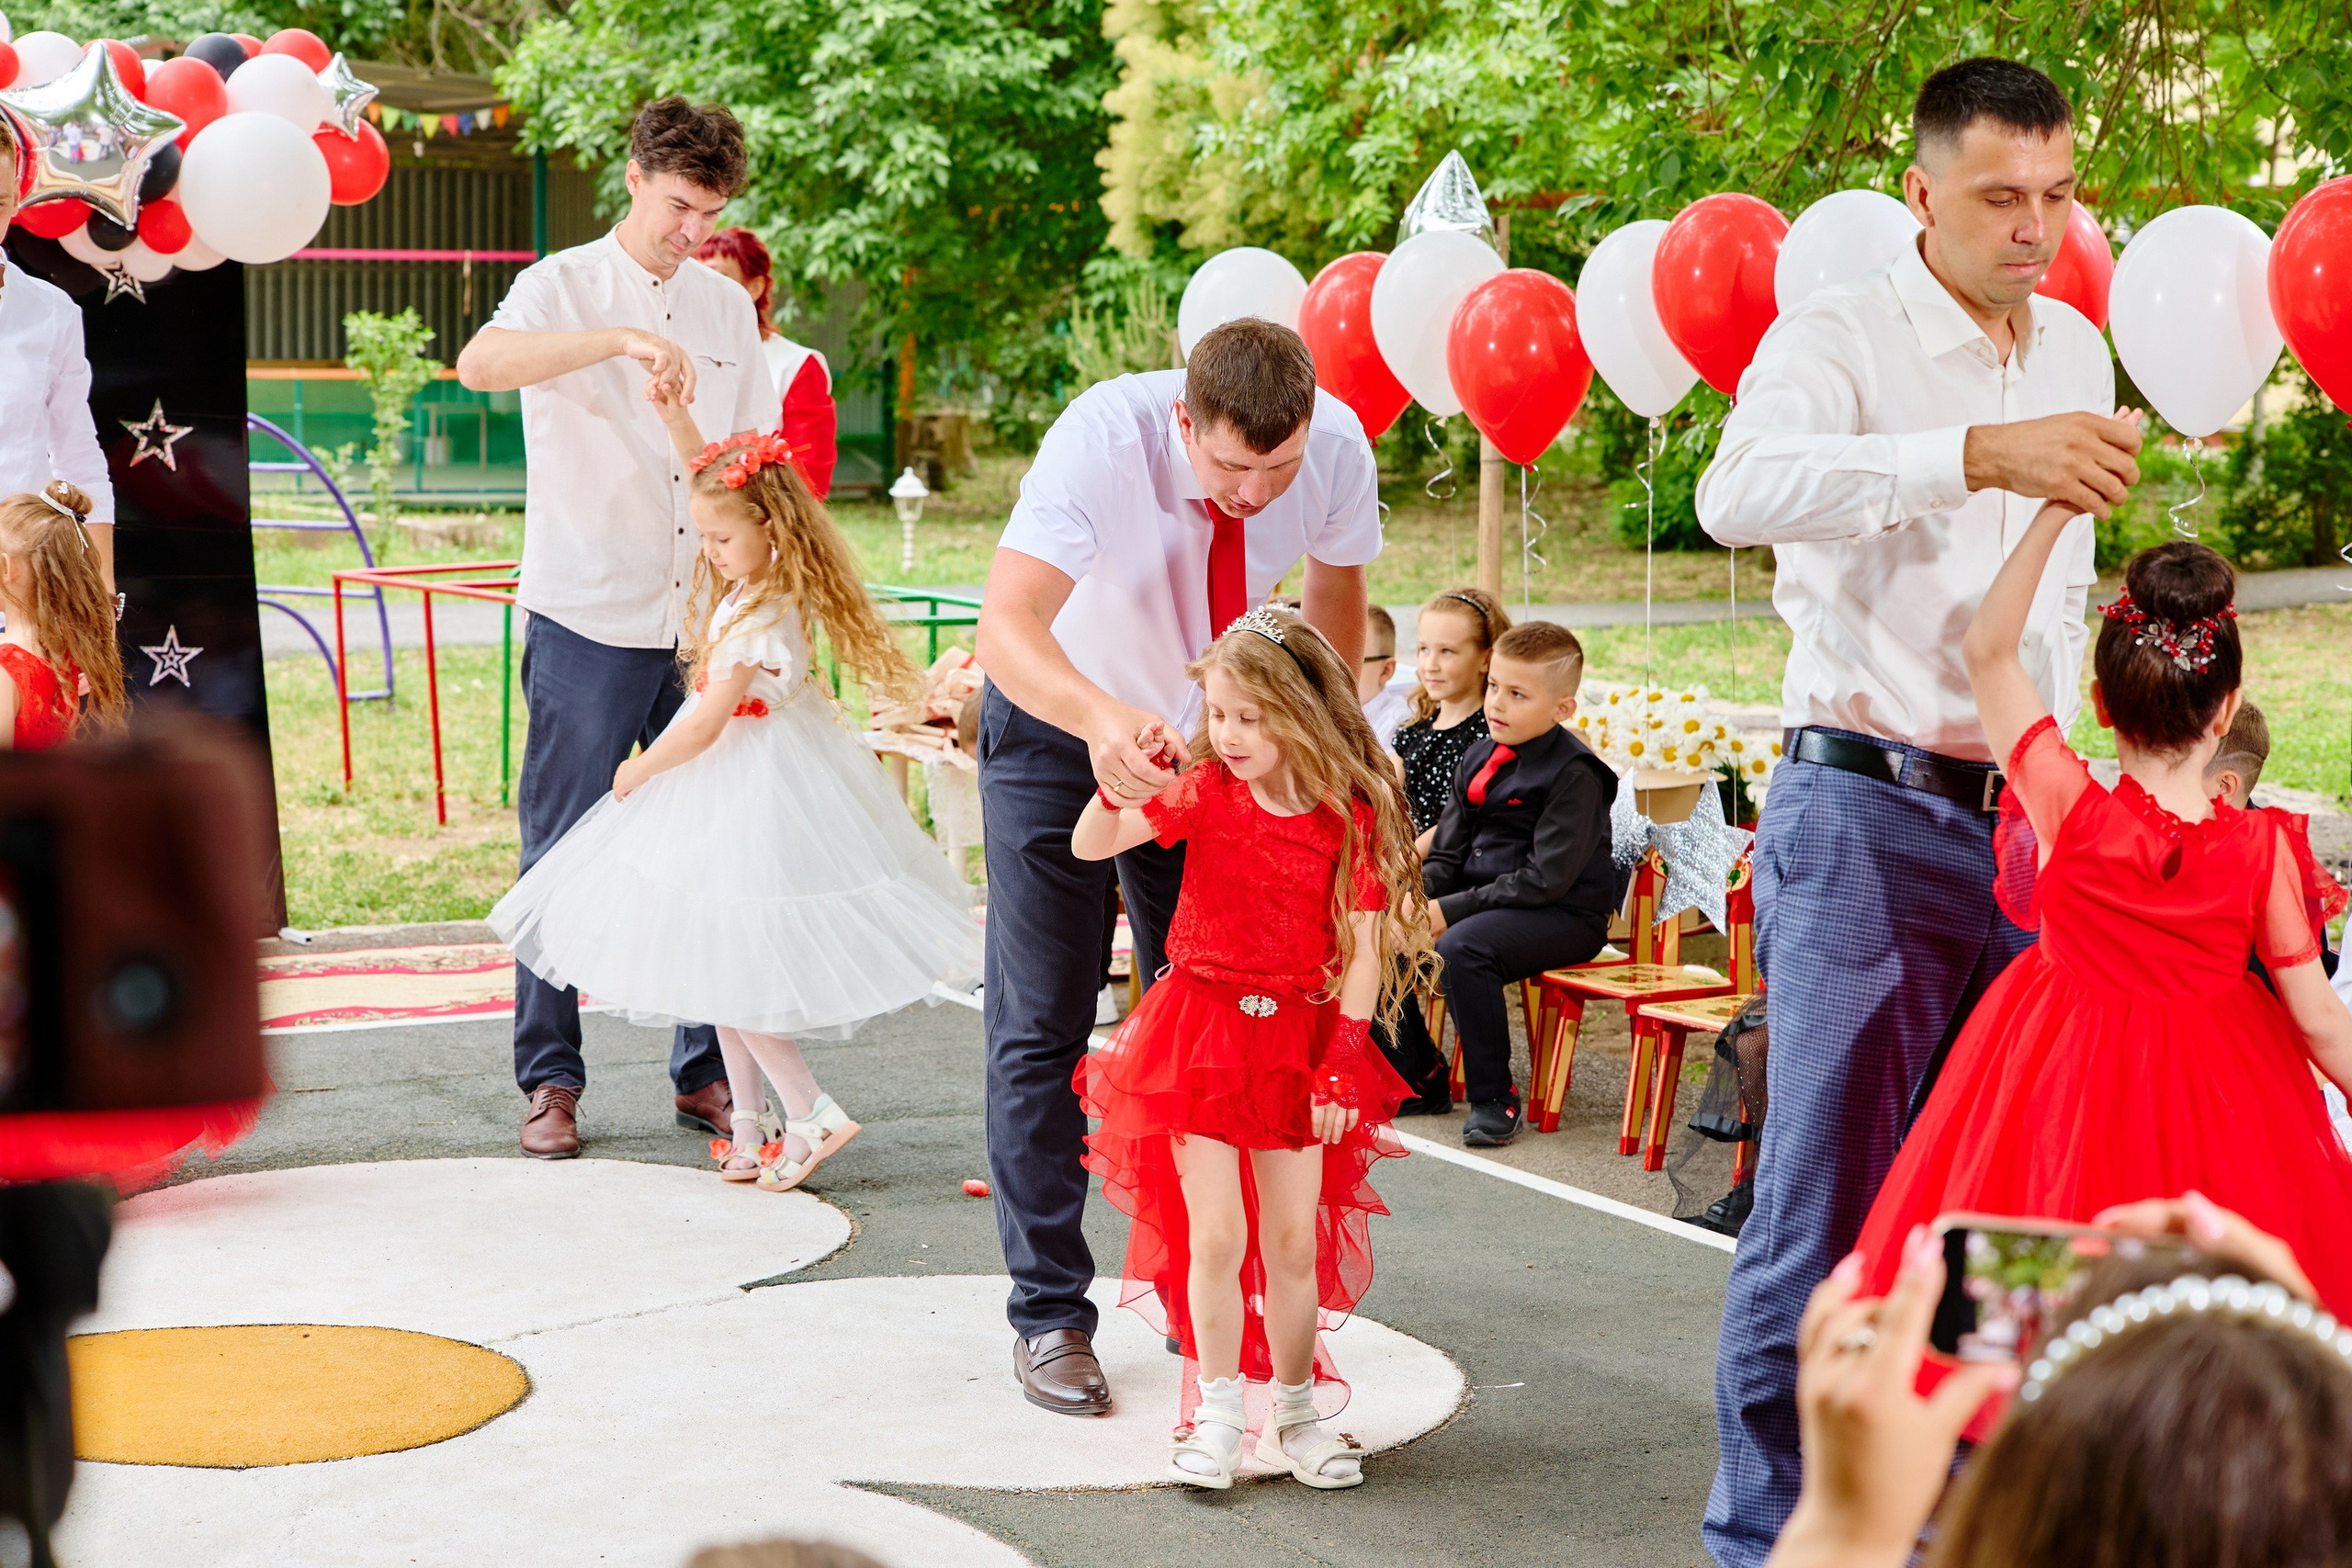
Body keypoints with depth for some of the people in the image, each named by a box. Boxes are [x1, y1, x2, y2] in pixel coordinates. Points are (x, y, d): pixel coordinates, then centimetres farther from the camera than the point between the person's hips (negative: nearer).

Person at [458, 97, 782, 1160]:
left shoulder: (727, 308, 13)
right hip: (587, 623, -4)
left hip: (704, 625, 4)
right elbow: (481, 363, -24)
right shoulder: (564, 288, -2)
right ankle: (551, 1082, 10)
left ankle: (706, 1075, 16)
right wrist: (621, 338, -36)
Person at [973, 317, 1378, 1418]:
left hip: (1213, 734, 3)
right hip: (1057, 723, -3)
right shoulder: (1103, 438, -36)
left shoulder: (1338, 451, -23)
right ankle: (1049, 1313, 6)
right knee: (1040, 1027, -3)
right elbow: (1005, 626, -47)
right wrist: (1103, 721, -64)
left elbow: (1334, 593, 0)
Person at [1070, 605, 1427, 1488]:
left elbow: (1362, 952, -5)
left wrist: (1341, 1067, -8)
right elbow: (1089, 846, -11)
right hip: (1202, 1032, 0)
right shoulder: (1205, 793, -4)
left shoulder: (1351, 816, -6)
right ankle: (1218, 1414, 11)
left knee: (1297, 1241, 6)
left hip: (1299, 1041, 1)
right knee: (1216, 1235, -3)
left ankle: (1294, 1414, 22)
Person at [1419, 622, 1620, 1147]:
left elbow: (1546, 879, -20)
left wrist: (1452, 909, -21)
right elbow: (1448, 853, 13)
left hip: (1563, 915, -8)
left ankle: (1494, 1097, -19)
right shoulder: (1480, 757, 10)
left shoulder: (1575, 773, -15)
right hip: (1485, 900, 8)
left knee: (1461, 950, -33)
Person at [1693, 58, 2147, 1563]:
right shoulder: (1839, 336, -6)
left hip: (2020, 824, 6)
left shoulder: (2077, 351, 15)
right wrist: (1977, 452, -37)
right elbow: (1742, 491, -29)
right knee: (1828, 1194, -6)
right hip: (1868, 815, -6)